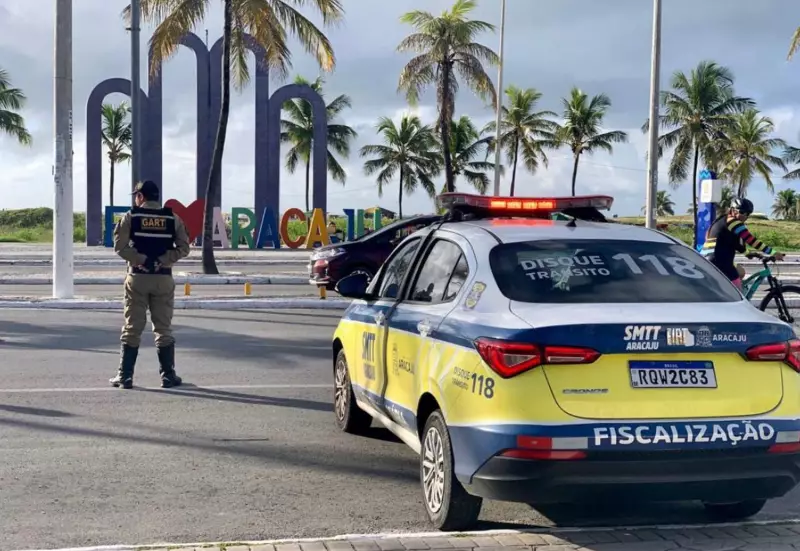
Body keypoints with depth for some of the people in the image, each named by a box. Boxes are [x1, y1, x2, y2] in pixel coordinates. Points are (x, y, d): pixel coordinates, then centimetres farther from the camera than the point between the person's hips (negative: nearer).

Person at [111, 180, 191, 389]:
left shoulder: (131, 216, -1)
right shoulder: (172, 218, 4)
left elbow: (120, 246, -9)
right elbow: (183, 248, -2)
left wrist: (142, 260, -7)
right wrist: (161, 261, -6)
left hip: (137, 277, -1)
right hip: (163, 278, 1)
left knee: (132, 328, 4)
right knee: (163, 328, 8)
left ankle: (125, 376, 4)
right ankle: (168, 376, 8)